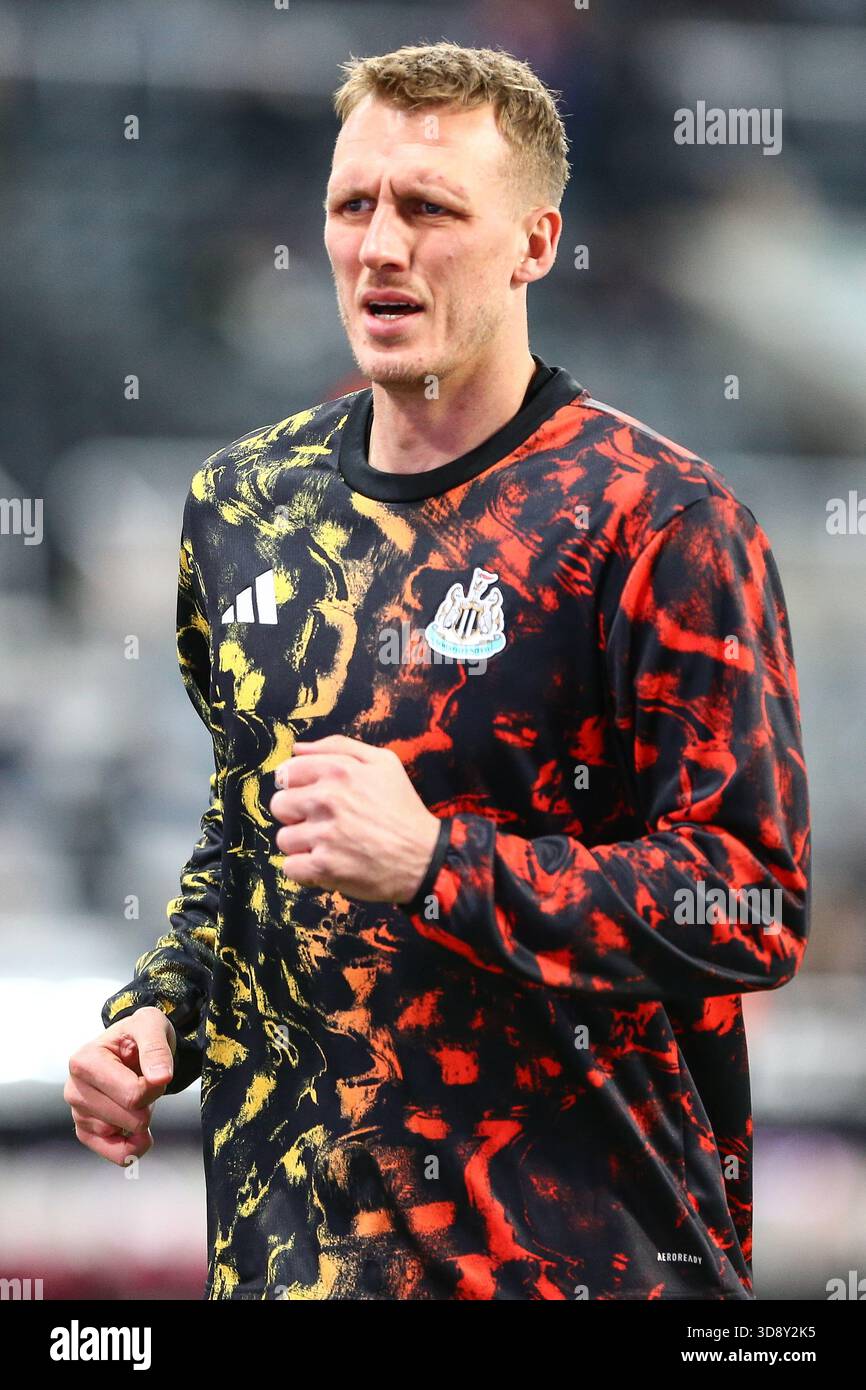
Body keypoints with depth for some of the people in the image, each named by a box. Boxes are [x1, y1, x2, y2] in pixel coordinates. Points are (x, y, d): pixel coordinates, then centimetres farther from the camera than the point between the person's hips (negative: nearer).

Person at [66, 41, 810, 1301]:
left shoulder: (656, 521, -12)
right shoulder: (244, 499, 8)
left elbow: (757, 909, -17)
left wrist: (434, 861, -25)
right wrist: (161, 1012, 6)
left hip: (578, 1234, -5)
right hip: (285, 1221, 6)